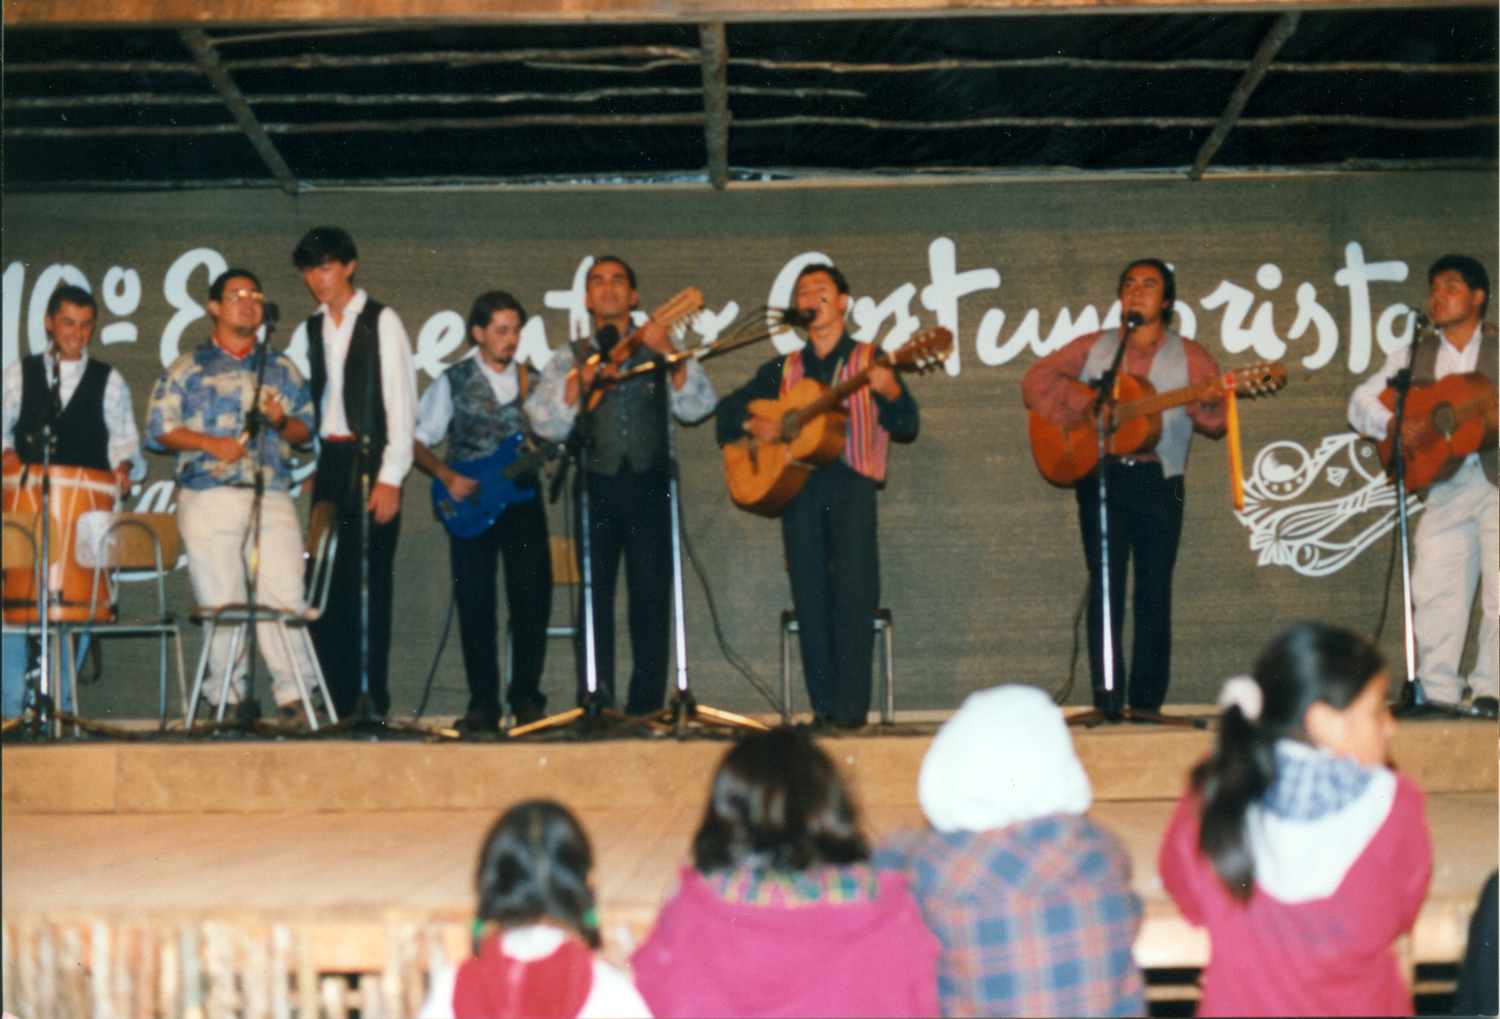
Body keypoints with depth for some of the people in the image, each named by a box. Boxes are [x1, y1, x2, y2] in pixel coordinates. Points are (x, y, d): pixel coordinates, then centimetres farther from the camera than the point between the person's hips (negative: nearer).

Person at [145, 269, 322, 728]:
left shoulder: (282, 368, 17)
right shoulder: (187, 369, 10)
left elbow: (307, 428, 15)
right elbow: (159, 427, 2)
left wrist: (282, 422, -7)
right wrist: (211, 443, -11)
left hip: (272, 498, 1)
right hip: (208, 498, -1)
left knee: (284, 595, -11)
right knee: (221, 602, -1)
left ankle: (293, 694, -9)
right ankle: (228, 697, 9)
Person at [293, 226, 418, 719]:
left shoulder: (381, 322, 0)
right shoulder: (312, 330, 16)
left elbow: (401, 402, -5)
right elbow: (314, 402, 16)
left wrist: (390, 476, -11)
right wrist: (310, 469, 6)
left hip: (368, 461, -5)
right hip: (327, 462, 5)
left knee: (368, 581, -6)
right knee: (325, 579, 1)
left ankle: (371, 701, -1)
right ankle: (336, 701, 7)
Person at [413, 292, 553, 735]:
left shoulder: (533, 380, 11)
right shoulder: (453, 381, 5)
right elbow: (418, 441, 6)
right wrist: (448, 477, -9)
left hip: (523, 498, 2)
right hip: (471, 503, -2)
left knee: (532, 600, -4)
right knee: (475, 606, -3)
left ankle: (526, 698, 8)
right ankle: (483, 704, 3)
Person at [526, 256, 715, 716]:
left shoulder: (658, 352, 14)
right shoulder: (569, 359, 15)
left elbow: (698, 406, -1)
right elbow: (547, 425, 1)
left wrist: (671, 353, -13)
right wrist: (579, 378, -13)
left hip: (649, 484, 0)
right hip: (596, 484, 1)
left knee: (652, 597, -5)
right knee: (595, 595, -3)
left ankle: (646, 707, 1)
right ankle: (595, 707, 1)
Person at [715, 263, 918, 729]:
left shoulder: (868, 360, 11)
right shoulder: (783, 370, 21)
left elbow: (905, 427, 1)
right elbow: (729, 407, 21)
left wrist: (891, 393, -20)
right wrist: (753, 424, 0)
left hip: (850, 481, -3)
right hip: (794, 481, 3)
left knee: (853, 590, -13)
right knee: (809, 596, -2)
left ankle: (850, 707, -14)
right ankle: (823, 708, 0)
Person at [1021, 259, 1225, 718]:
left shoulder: (1188, 357, 9)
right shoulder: (1092, 348, 12)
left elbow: (1213, 421, 1)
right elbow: (1037, 380, 4)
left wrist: (1211, 404, -22)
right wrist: (1086, 405, -10)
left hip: (1158, 481, 0)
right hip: (1101, 477, 0)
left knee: (1155, 592, -1)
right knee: (1105, 587, -6)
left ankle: (1147, 702, 5)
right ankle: (1108, 701, -3)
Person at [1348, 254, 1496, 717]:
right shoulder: (1413, 357, 15)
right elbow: (1362, 400, 11)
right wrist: (1392, 424, -8)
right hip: (1443, 486, 3)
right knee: (1433, 591, 0)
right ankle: (1438, 693, 8)